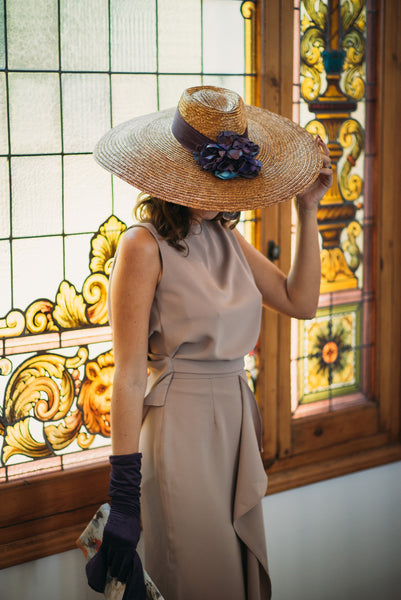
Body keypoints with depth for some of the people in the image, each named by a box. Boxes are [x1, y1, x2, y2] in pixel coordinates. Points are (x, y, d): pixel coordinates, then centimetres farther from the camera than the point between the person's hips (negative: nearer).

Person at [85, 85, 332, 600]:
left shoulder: (226, 236, 7)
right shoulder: (145, 246, -14)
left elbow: (301, 302, 9)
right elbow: (128, 374, -18)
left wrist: (307, 211, 5)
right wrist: (123, 496, -21)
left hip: (237, 421, 7)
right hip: (179, 427, -7)